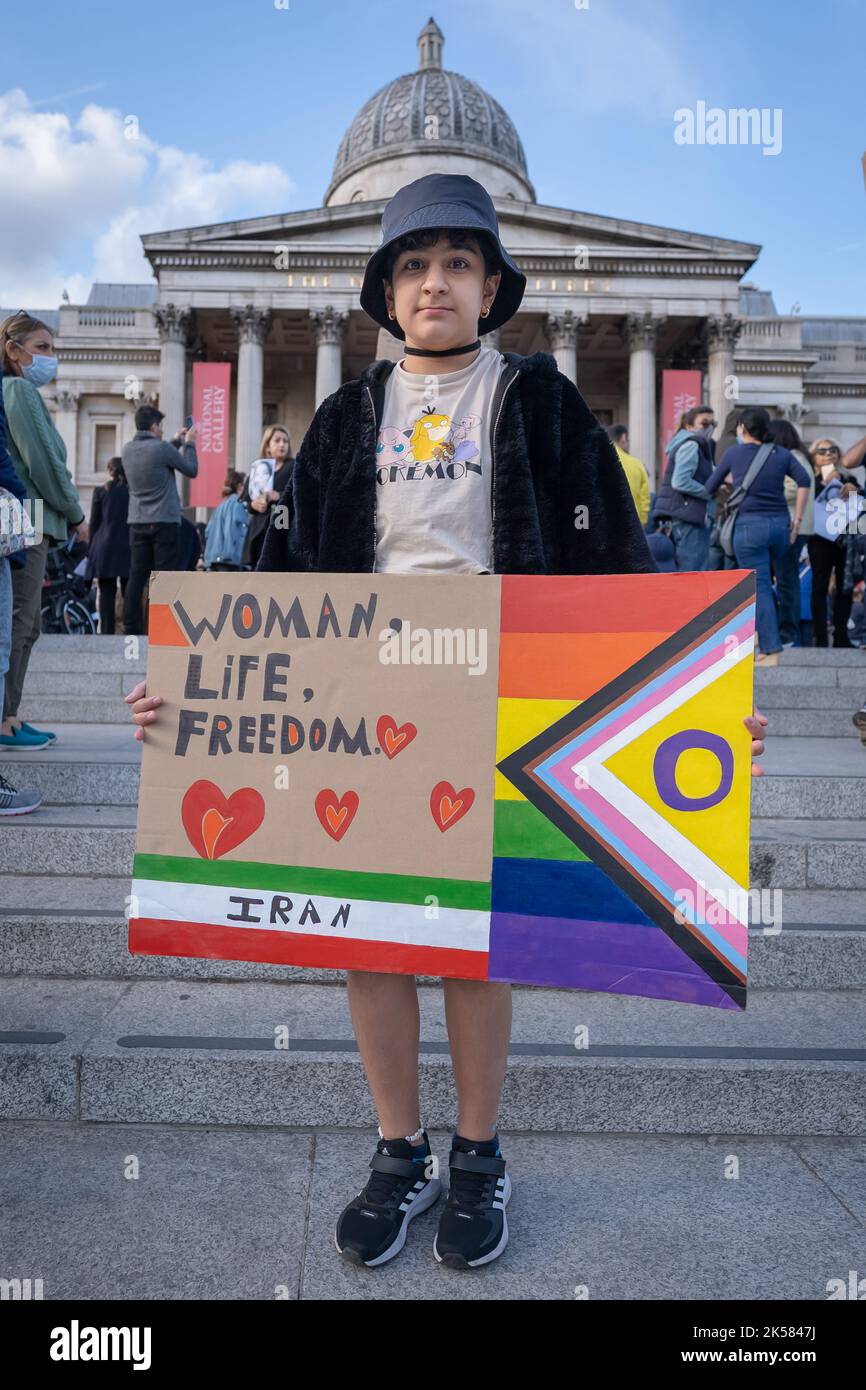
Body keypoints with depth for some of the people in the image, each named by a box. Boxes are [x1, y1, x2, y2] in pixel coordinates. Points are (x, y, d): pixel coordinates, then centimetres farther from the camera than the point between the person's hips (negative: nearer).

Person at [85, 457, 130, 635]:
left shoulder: (100, 491, 3)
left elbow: (94, 523, 4)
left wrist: (91, 550, 11)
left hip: (105, 548, -1)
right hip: (129, 548, 1)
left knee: (107, 594, 0)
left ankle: (107, 633, -4)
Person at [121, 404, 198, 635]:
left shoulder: (128, 450, 8)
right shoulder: (161, 447, -12)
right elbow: (191, 470, -2)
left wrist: (177, 441, 28)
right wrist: (189, 443, 12)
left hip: (137, 522, 6)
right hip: (164, 521, -6)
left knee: (137, 576, 7)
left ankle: (131, 627, 6)